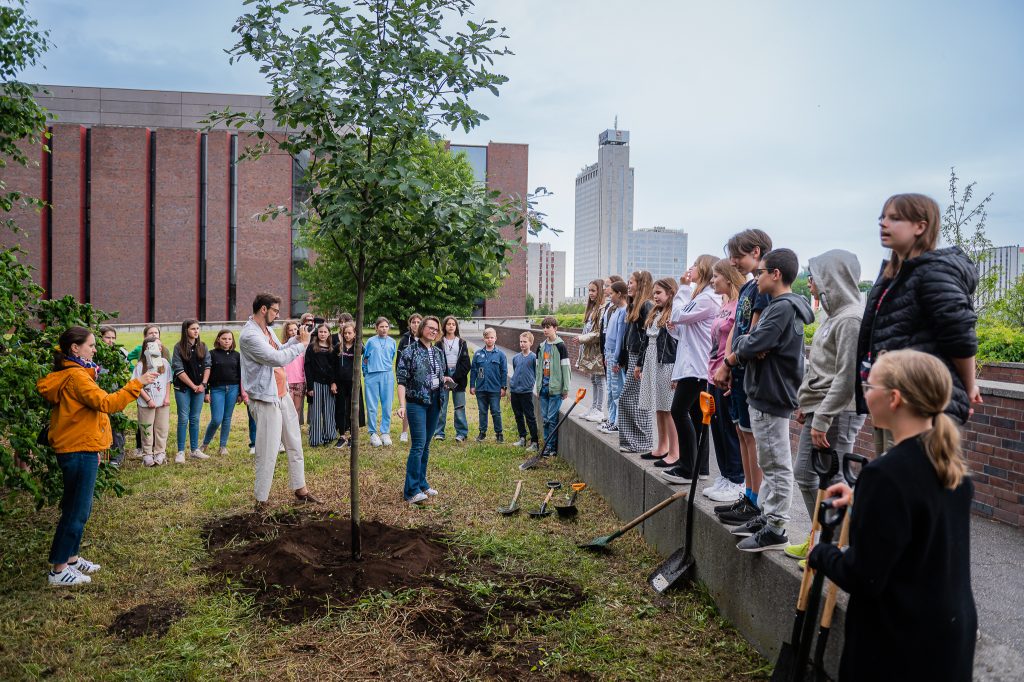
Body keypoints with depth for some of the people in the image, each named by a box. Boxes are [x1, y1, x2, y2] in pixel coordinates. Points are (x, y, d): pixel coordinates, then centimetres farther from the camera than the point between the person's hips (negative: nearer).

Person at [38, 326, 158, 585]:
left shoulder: (70, 374, 13)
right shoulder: (76, 376, -19)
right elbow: (107, 403, -29)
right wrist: (137, 384, -29)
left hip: (75, 449, 10)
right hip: (80, 451, -10)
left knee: (79, 508, 19)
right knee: (77, 510, -2)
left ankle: (70, 558, 29)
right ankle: (58, 570, 7)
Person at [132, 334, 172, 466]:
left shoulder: (164, 362, 3)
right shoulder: (141, 365, -7)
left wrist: (167, 397, 0)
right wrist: (148, 400, -11)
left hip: (163, 403, 3)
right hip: (146, 404, -3)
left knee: (162, 429, 7)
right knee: (147, 430, 5)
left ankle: (160, 453, 17)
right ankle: (147, 455, 14)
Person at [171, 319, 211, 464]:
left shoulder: (202, 346, 8)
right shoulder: (179, 347, -4)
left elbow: (207, 366, 7)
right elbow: (179, 370, -8)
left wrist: (203, 384, -6)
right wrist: (193, 386, -10)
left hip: (199, 387, 4)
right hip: (183, 388, -3)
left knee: (195, 419, 8)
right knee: (183, 419, -2)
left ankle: (195, 450, 15)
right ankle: (181, 452, 3)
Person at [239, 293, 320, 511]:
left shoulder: (266, 329, 10)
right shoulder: (249, 335, -20)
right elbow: (278, 358, -25)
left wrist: (296, 338, 7)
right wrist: (302, 344, -14)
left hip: (282, 395, 10)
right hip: (265, 400, -10)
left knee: (295, 444, 16)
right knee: (268, 453, -4)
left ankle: (300, 489, 29)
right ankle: (261, 500, 9)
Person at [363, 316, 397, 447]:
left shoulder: (392, 342, 9)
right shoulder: (371, 341, 5)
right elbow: (365, 359, 11)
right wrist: (366, 372, 9)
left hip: (387, 376, 1)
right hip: (372, 376, -1)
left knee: (387, 406, 2)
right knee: (372, 407, 0)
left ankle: (385, 433, 11)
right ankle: (373, 433, 8)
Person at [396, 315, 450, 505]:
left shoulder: (438, 352, 11)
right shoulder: (410, 352, -7)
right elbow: (402, 380, -10)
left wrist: (444, 379, 2)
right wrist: (402, 405, -19)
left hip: (434, 402, 6)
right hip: (416, 402, -6)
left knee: (426, 445, 12)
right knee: (418, 445, -11)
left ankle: (421, 483, 22)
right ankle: (411, 491, -7)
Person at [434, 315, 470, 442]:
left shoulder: (462, 343, 8)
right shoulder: (439, 343, 7)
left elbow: (466, 363, 1)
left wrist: (455, 378, -9)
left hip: (458, 377, 0)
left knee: (459, 407, 1)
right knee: (441, 407, 1)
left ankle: (461, 433, 8)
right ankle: (439, 432, 9)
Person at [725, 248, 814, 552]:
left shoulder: (784, 307, -17)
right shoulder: (778, 306, 16)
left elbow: (754, 345, -24)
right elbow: (743, 340, 12)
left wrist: (737, 353, -3)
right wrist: (747, 348, -10)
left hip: (771, 397, -10)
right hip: (764, 394, 10)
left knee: (777, 466, -2)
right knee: (772, 464, 17)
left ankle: (775, 530, 5)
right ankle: (769, 518, 28)